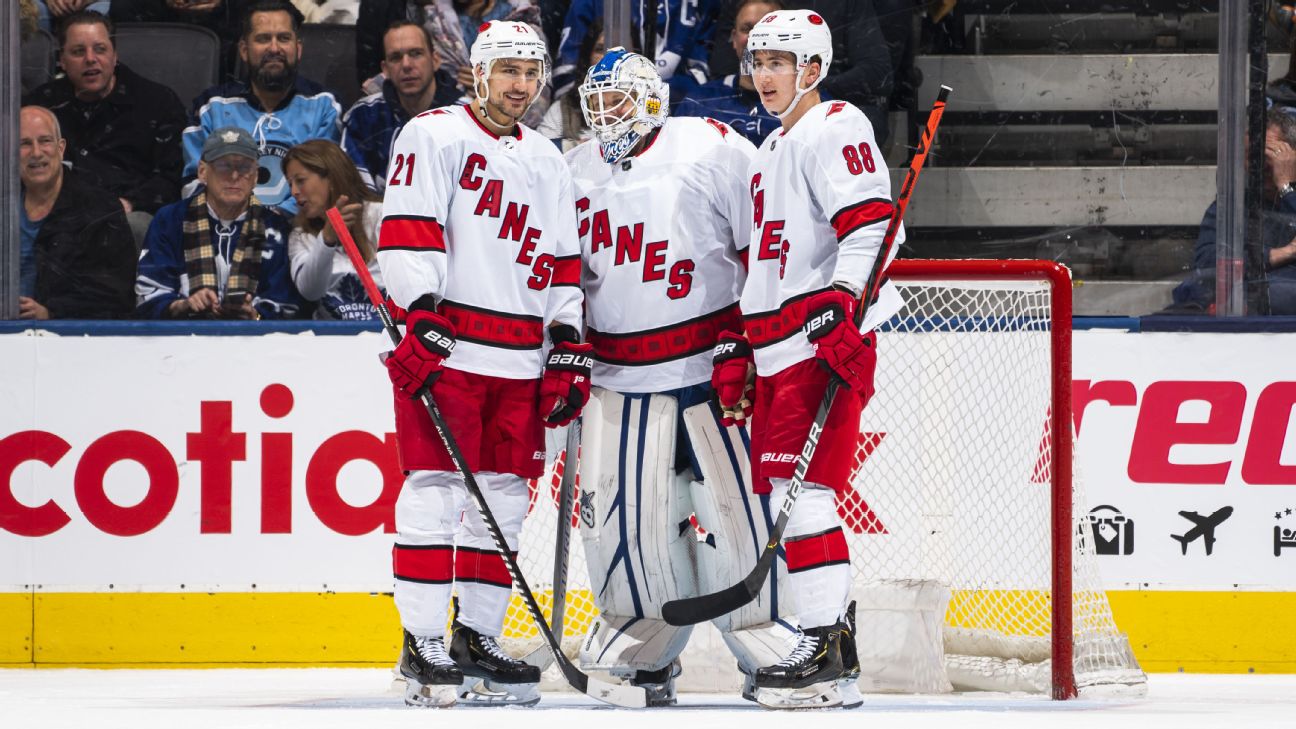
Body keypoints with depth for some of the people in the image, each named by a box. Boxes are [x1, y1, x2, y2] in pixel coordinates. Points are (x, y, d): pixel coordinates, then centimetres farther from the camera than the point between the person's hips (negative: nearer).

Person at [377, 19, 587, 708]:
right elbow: (407, 230, -11)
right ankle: (422, 645, -8)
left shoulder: (546, 161, 20)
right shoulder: (434, 137, -1)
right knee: (435, 488, -9)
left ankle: (476, 639, 12)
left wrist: (569, 349, 11)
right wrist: (422, 311, -21)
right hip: (443, 342, -7)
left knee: (504, 494, 5)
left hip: (521, 359, 7)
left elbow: (563, 263, 20)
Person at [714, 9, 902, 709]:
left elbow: (870, 227, -18)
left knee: (801, 487, -16)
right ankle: (835, 639, 13)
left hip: (827, 338, -10)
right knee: (783, 489, 8)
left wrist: (841, 312, -27)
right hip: (777, 349, 10)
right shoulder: (768, 155, 25)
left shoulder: (835, 129, -6)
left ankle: (824, 648, -17)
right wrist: (734, 350, 23)